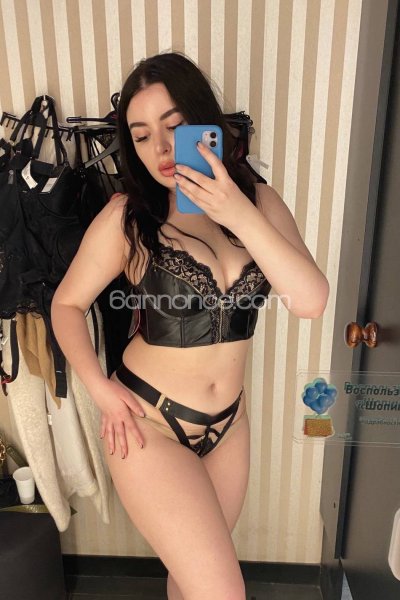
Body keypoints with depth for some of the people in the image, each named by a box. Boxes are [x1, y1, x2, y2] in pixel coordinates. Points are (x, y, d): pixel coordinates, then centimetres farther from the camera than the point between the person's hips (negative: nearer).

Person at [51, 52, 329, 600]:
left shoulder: (259, 201, -5)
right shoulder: (126, 219, -13)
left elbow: (311, 302, -16)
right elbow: (67, 303, -2)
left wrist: (242, 216, -27)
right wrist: (101, 389, -13)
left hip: (229, 420, 4)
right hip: (149, 423, -3)